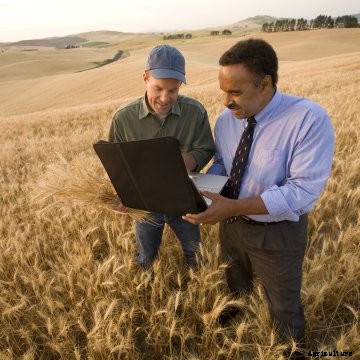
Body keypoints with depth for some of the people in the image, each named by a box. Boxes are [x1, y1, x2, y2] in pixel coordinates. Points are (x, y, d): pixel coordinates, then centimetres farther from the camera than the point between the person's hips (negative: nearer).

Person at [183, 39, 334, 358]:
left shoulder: (310, 119, -28)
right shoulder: (225, 120, -8)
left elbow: (303, 191, -31)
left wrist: (234, 207, -39)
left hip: (278, 233, -5)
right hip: (232, 223, 5)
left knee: (284, 303, 20)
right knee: (236, 280, 33)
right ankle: (236, 309, 68)